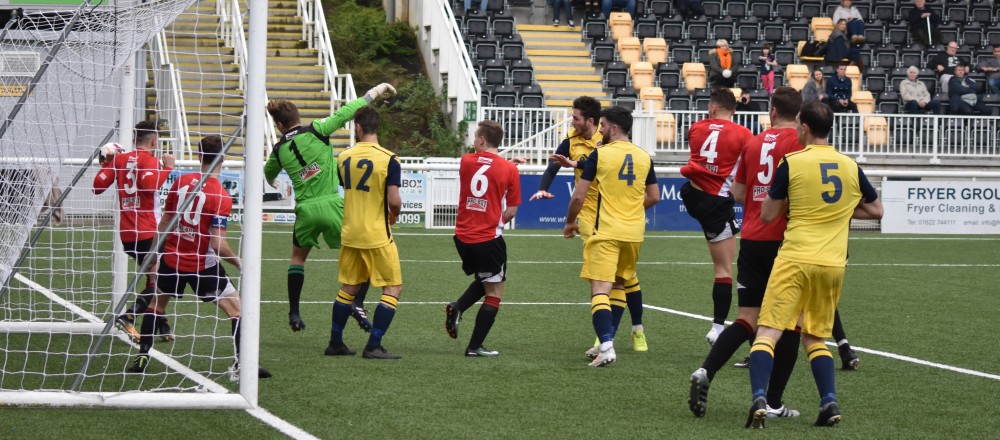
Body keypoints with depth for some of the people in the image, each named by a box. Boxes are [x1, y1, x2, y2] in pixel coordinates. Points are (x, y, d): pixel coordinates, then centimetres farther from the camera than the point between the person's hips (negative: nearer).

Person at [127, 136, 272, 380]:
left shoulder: (180, 182, -2)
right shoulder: (221, 197, -18)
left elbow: (164, 223, 7)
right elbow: (218, 244, -21)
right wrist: (238, 262, -4)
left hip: (171, 258, 5)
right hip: (202, 265, -5)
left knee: (156, 303, 25)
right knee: (236, 307, 4)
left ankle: (142, 358, 22)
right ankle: (241, 364, -5)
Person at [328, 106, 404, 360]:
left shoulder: (344, 158, 1)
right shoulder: (388, 159, -14)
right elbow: (394, 201, -18)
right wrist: (394, 215, 4)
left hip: (350, 234, 5)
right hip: (377, 236, -5)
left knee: (348, 288, 18)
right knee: (393, 289, 4)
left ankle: (335, 343, 21)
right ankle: (373, 346, -3)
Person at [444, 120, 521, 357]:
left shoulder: (466, 162, 0)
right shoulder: (509, 169, -8)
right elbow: (511, 211, -4)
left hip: (463, 237, 4)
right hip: (489, 239, -4)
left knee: (483, 282, 26)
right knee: (494, 293, 6)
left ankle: (457, 307, 1)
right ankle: (475, 347, 3)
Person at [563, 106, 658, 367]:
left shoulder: (600, 154, -6)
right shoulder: (644, 157, 7)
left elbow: (579, 196, -5)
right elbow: (654, 197, 14)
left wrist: (570, 222, 11)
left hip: (606, 232, -5)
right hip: (634, 233, 5)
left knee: (600, 290, -10)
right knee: (618, 287, 22)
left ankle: (607, 347, -25)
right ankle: (607, 341, 26)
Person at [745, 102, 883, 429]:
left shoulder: (791, 163, -4)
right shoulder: (850, 166, 8)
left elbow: (768, 215, 1)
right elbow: (875, 210, 19)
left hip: (795, 260, -4)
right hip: (833, 264, 4)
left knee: (768, 332, -4)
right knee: (815, 337, 18)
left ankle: (759, 399, -22)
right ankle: (829, 402, 3)